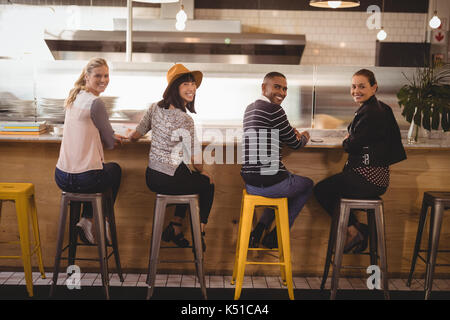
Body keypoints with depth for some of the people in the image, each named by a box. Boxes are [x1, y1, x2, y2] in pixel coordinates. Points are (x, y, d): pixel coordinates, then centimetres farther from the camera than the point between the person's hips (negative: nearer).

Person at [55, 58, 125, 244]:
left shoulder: (73, 97, 12)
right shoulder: (95, 102, -14)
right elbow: (110, 142, -4)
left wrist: (109, 138, 25)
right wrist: (112, 140, 18)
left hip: (61, 177, 7)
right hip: (84, 180, -7)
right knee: (115, 169, 27)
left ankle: (86, 220, 26)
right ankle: (103, 222, 30)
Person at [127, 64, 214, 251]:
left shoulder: (155, 108, -1)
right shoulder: (185, 120, -22)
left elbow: (135, 135, 11)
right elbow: (194, 160, -17)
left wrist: (126, 136, 35)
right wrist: (202, 172, 5)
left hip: (151, 177, 7)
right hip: (171, 181, -7)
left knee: (192, 179, 35)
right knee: (207, 184, 23)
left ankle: (175, 228, 34)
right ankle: (199, 234, 26)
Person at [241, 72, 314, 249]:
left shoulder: (249, 109, 14)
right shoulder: (274, 109, -13)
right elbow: (295, 144, -3)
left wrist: (292, 133, 16)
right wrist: (304, 138, 20)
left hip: (249, 183, 8)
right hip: (270, 183, -8)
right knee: (307, 184, 24)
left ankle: (258, 231, 21)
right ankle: (275, 236, 22)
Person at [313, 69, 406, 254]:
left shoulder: (371, 113, -20)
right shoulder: (377, 108, 12)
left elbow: (352, 146, -18)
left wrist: (347, 141, 2)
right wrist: (350, 139, 2)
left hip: (367, 178, -10)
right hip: (377, 176, 10)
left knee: (320, 190, 5)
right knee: (330, 188, 23)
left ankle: (353, 231, 11)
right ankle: (358, 231, 22)